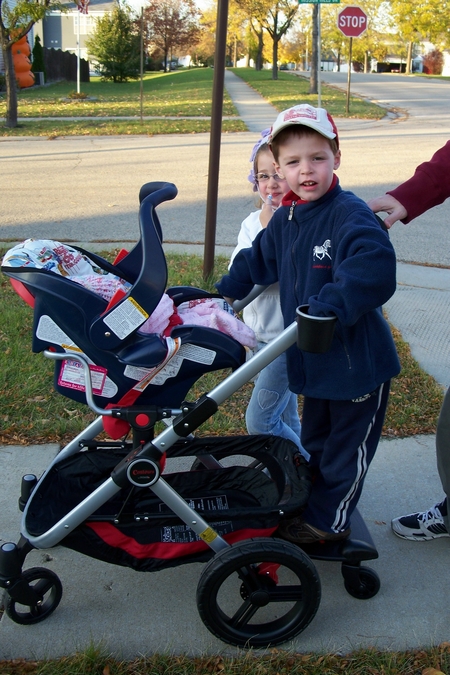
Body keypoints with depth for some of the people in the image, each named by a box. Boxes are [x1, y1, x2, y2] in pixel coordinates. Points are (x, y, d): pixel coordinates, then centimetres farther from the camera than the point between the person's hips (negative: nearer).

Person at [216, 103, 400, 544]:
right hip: (314, 359, 8)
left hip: (358, 361, -7)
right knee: (315, 441, 27)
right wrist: (224, 292, 22)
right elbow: (259, 261, 22)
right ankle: (308, 499, 47)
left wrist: (329, 306, -44)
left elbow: (373, 270, -38)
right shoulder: (283, 219, 3)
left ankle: (328, 521, 29)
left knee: (346, 448, 11)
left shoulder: (351, 215, -22)